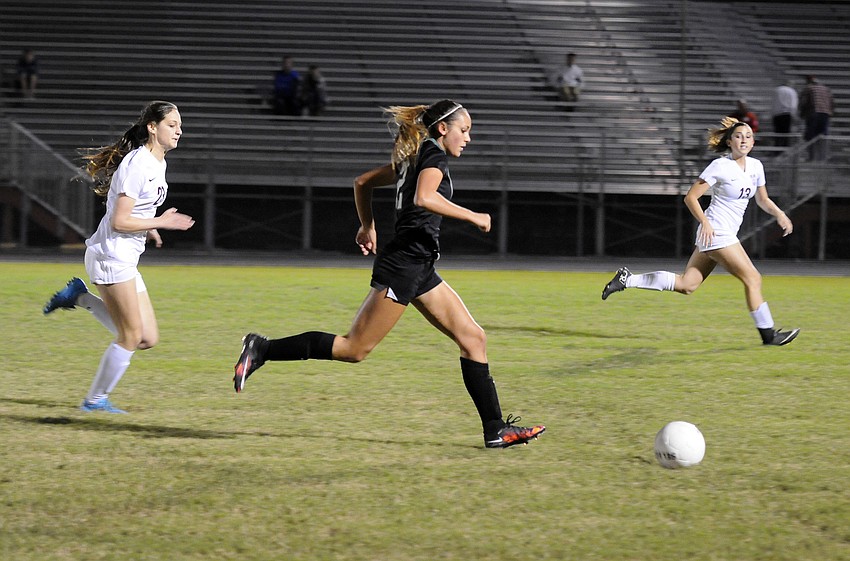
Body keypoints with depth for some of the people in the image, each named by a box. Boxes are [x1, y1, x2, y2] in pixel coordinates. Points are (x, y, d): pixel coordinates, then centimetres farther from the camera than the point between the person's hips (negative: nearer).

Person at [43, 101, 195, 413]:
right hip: (111, 256, -9)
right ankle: (96, 400, 10)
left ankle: (81, 298, 13)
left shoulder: (158, 163, 11)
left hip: (126, 262, 9)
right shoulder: (137, 164, -18)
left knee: (148, 338, 7)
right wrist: (160, 223, -16)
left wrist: (148, 230, 6)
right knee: (132, 336, -4)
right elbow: (119, 222, -21)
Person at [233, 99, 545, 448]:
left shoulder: (413, 157, 19)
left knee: (473, 338, 5)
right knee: (354, 349, -8)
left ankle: (496, 429, 4)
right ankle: (262, 349, -2)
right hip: (403, 265, -11)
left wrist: (367, 227, 30)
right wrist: (472, 217, -19)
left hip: (419, 270, 11)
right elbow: (424, 198, -28)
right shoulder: (434, 154, -9)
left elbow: (362, 182, 27)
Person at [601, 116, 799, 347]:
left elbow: (762, 200, 23)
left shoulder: (755, 166, 9)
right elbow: (690, 197, -11)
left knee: (686, 285, 7)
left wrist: (779, 214, 5)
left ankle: (627, 279, 11)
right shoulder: (720, 166, -13)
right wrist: (705, 222, -23)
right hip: (715, 233, -8)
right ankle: (768, 334, 1)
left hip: (727, 234, 8)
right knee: (753, 278, -7)